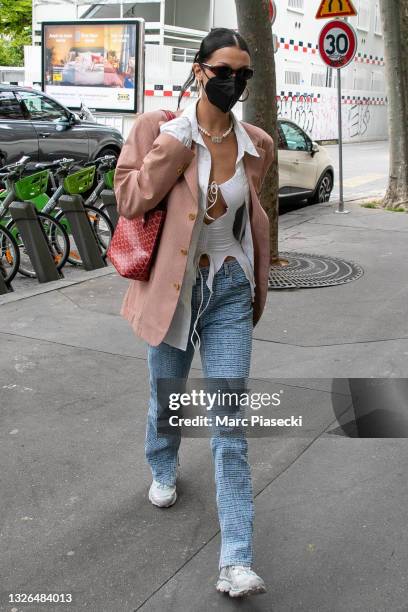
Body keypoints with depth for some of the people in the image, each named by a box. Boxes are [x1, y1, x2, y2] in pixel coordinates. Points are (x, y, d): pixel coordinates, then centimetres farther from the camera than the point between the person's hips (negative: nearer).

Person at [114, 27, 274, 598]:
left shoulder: (257, 144, 1)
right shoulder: (158, 127, -7)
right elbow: (129, 200, -12)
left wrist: (257, 286, 18)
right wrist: (177, 142, -20)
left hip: (230, 292, 1)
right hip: (173, 288, -1)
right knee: (166, 398, 19)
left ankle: (236, 560, 2)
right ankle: (163, 470, 54)